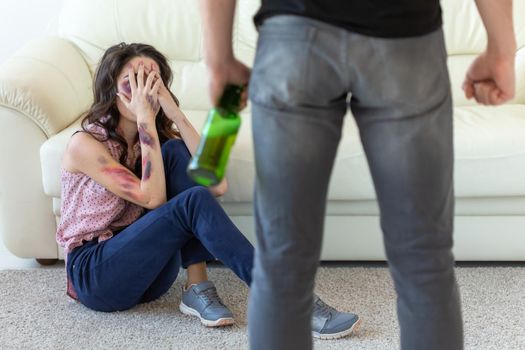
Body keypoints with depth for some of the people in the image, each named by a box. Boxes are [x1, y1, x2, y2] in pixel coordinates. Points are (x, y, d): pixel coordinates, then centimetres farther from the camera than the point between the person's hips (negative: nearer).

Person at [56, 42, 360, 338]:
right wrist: (145, 119, -24)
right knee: (194, 202, -29)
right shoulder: (85, 143, -13)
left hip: (147, 269, 6)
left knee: (175, 152, -17)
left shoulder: (155, 136, 4)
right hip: (95, 274, -5)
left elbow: (217, 184, -13)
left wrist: (175, 114, -17)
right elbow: (153, 197, -24)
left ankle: (198, 289, -20)